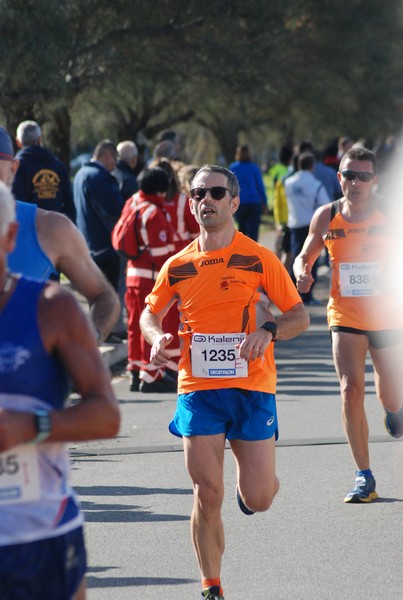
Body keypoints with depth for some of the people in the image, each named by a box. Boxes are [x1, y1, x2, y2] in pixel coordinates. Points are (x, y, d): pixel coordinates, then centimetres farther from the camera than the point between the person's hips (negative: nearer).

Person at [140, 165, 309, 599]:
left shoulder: (259, 259, -1)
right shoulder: (178, 266, 7)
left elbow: (300, 315, 2)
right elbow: (150, 312, 23)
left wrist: (268, 331, -18)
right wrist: (157, 338, 0)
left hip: (252, 387, -1)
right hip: (197, 388, 1)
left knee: (258, 499, -3)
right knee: (207, 493, -7)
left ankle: (249, 477, 35)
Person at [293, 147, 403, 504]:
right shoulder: (327, 216, -5)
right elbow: (306, 256, 7)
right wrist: (302, 273, -16)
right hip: (345, 317, 0)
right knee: (351, 391, -15)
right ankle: (365, 477, -6)